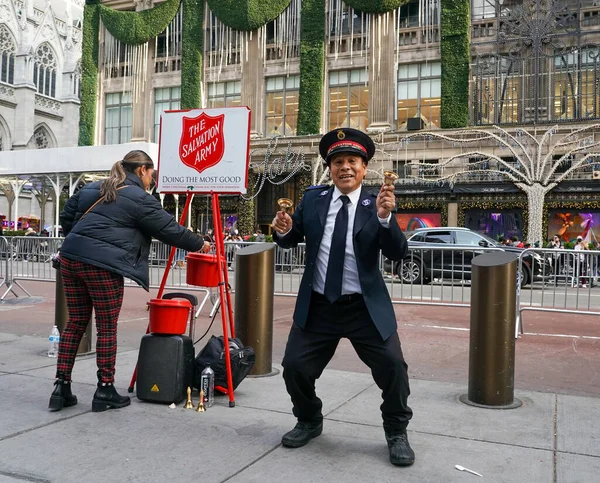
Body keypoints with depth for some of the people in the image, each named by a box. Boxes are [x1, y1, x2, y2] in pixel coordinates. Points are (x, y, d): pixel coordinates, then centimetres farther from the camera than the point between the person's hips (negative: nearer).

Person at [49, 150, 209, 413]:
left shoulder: (91, 188, 20)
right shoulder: (140, 198, -3)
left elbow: (66, 218, 23)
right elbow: (170, 229, 1)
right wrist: (199, 245, 13)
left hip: (71, 257, 8)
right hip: (102, 265, -7)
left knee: (75, 323, 14)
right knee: (107, 328, 3)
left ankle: (61, 387, 16)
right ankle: (105, 391, 12)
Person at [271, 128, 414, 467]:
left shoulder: (376, 205, -7)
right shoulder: (313, 199, 1)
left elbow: (398, 253, -15)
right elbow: (291, 241, 9)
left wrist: (386, 217, -32)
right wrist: (284, 230, -14)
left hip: (366, 308, -2)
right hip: (317, 306, 3)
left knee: (393, 367, -10)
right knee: (295, 366, 3)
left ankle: (397, 433, 17)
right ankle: (309, 422, 33)